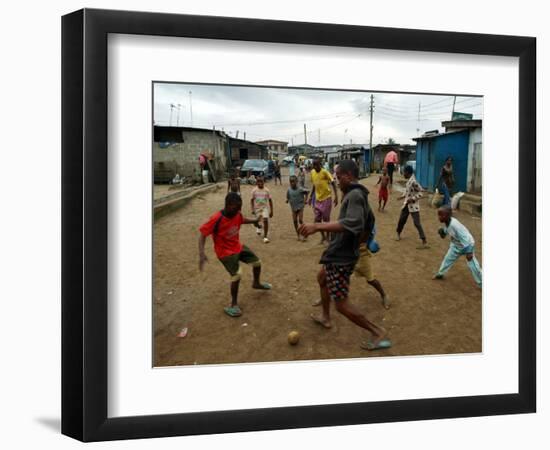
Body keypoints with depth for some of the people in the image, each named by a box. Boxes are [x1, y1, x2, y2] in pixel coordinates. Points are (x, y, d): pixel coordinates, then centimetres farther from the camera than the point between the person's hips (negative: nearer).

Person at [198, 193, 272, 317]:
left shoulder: (237, 214, -11)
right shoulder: (216, 219, -31)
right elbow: (202, 235, -29)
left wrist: (255, 220, 9)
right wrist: (201, 253, -40)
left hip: (238, 247, 7)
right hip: (225, 252, -7)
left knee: (257, 262, 16)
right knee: (236, 276, -18)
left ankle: (256, 283, 47)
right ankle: (234, 305, 3)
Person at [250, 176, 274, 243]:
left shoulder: (266, 190, -7)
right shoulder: (254, 190, -7)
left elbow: (270, 200, -1)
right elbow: (252, 200, 0)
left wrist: (271, 211, 0)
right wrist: (252, 209, -9)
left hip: (265, 207, -1)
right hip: (257, 208, 1)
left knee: (265, 220, -18)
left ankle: (265, 237, -9)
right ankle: (259, 227, 52)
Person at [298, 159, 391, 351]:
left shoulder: (355, 195, -21)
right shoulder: (359, 194, 11)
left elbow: (352, 223, -39)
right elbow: (368, 223, 24)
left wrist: (317, 226, -44)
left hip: (341, 256, -11)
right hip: (341, 253, 11)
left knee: (342, 304, -6)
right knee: (322, 278, 32)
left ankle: (379, 333, 4)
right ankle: (325, 317, 48)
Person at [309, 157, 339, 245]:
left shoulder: (325, 172, -17)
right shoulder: (312, 172, 2)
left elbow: (333, 184, -17)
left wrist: (336, 196, -25)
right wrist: (311, 197, 16)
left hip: (326, 198, -6)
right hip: (317, 199, 6)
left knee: (326, 219, 3)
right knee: (317, 219, 7)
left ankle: (327, 236, 19)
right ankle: (323, 236, 25)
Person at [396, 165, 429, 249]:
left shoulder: (413, 182, -22)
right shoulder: (408, 180, 6)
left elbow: (420, 193, -20)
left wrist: (412, 199, -24)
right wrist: (403, 196, 16)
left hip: (413, 206, -9)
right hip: (407, 204, 9)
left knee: (417, 223, -10)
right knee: (401, 220, 17)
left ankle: (425, 243, -8)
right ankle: (398, 234, 40)